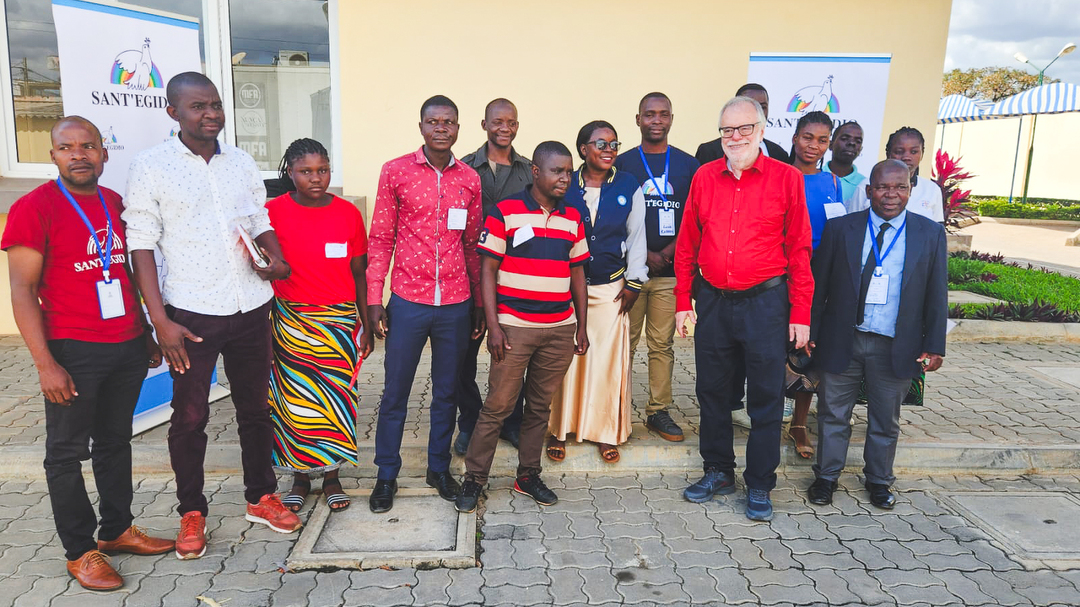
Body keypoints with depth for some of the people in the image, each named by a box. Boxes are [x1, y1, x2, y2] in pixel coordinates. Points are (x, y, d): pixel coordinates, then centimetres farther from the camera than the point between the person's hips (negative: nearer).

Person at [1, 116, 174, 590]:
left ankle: (117, 530, 31)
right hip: (73, 353, -6)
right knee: (67, 452, 7)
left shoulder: (115, 204, 9)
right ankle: (80, 551, 19)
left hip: (127, 347, 6)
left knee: (116, 441, 16)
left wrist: (146, 334, 18)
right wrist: (45, 364, -16)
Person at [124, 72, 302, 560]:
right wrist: (160, 321, -13)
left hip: (250, 307, 4)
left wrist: (275, 258, -6)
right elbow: (141, 246, -7)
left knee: (255, 408, 14)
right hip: (191, 313, -4)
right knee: (189, 416, 7)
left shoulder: (242, 163, 8)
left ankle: (261, 497, 30)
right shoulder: (150, 166, -5)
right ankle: (191, 512, 24)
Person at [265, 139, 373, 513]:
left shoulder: (348, 214, 2)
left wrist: (366, 326, 6)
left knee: (336, 399, 5)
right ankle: (301, 477, 23)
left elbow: (358, 274, 7)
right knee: (296, 401, 5)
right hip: (292, 322, -1)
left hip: (341, 321, 1)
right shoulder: (274, 212, -3)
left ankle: (331, 475, 21)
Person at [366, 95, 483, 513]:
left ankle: (439, 468, 29)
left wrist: (479, 303, 10)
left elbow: (473, 245, 11)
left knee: (446, 392, 13)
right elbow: (380, 239, 0)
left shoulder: (470, 179, 6)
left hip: (456, 304, 2)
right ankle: (386, 475, 23)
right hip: (408, 301, -2)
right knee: (395, 393, 7)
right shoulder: (395, 171, -1)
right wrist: (374, 299, -4)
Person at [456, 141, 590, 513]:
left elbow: (577, 274, 15)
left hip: (560, 329, 5)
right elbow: (487, 269, -5)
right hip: (514, 327, -4)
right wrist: (493, 325, -11)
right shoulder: (505, 213, -4)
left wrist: (581, 327, 11)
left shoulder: (573, 218, 11)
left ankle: (528, 475, 25)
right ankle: (474, 478, 14)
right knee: (497, 406, -1)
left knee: (540, 406, 12)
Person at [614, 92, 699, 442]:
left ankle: (659, 411, 16)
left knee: (663, 344, 6)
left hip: (671, 272, 1)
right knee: (625, 343, 2)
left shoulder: (689, 165, 9)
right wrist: (645, 255, -8)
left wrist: (671, 251, -8)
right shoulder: (623, 164, 5)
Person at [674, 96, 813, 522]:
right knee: (712, 391, 13)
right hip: (713, 301, 3)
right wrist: (682, 301, 6)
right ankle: (718, 473, 31)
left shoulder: (786, 178, -3)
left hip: (765, 302, -3)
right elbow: (687, 244, 9)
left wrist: (800, 313, -6)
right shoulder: (704, 177, 5)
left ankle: (759, 486, 21)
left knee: (766, 398, 5)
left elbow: (799, 249, -2)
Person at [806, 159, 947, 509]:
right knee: (833, 414, 11)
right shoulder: (840, 229, -2)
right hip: (842, 342, 0)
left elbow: (937, 295, 2)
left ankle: (879, 481, 34)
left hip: (896, 347, 1)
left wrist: (934, 346, -2)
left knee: (886, 421, 15)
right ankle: (826, 476, 28)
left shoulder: (930, 234, 1)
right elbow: (819, 285, 1)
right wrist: (811, 332, -1)